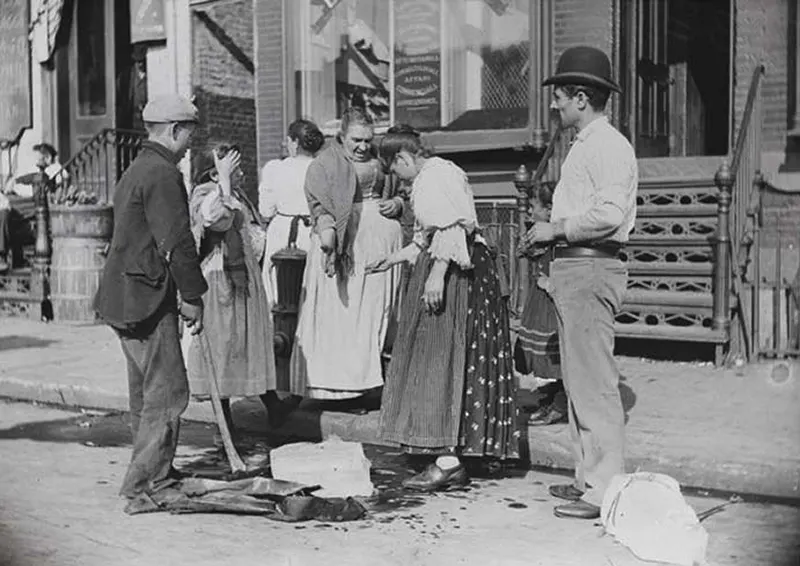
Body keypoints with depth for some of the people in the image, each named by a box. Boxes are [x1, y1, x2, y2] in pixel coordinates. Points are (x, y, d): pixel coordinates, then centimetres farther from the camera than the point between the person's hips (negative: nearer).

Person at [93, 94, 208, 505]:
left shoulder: (136, 170, 18)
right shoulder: (162, 174, -15)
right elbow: (177, 242, -20)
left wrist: (179, 294, 21)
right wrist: (192, 296, -12)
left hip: (124, 297, 11)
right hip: (145, 300, -11)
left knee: (147, 392, 18)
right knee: (168, 392, -6)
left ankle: (152, 476, 28)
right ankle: (145, 483, -3)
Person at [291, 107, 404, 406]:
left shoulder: (380, 161, 16)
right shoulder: (324, 164, 2)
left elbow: (399, 192, 27)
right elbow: (318, 202, -11)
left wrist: (396, 204, 4)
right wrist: (326, 229, -29)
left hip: (380, 241, 4)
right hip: (342, 242, -4)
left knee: (374, 310, 3)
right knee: (335, 312, -6)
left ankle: (364, 387, 8)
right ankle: (329, 382, -2)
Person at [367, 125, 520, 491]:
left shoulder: (436, 174, -10)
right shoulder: (429, 178, 22)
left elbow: (452, 227, -22)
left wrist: (437, 273, -28)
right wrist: (394, 259, 33)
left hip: (453, 273, -10)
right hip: (457, 271, 10)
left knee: (442, 360, -10)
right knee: (441, 362, 9)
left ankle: (448, 462, -10)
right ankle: (449, 456, 11)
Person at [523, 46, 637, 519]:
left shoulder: (608, 145, -11)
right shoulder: (585, 146, 20)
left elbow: (610, 211, -23)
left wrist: (557, 228, -14)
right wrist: (553, 234, 13)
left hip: (591, 271, -11)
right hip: (573, 269, 11)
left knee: (594, 380, -9)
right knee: (578, 378, 14)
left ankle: (605, 490, -5)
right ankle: (590, 477, 23)